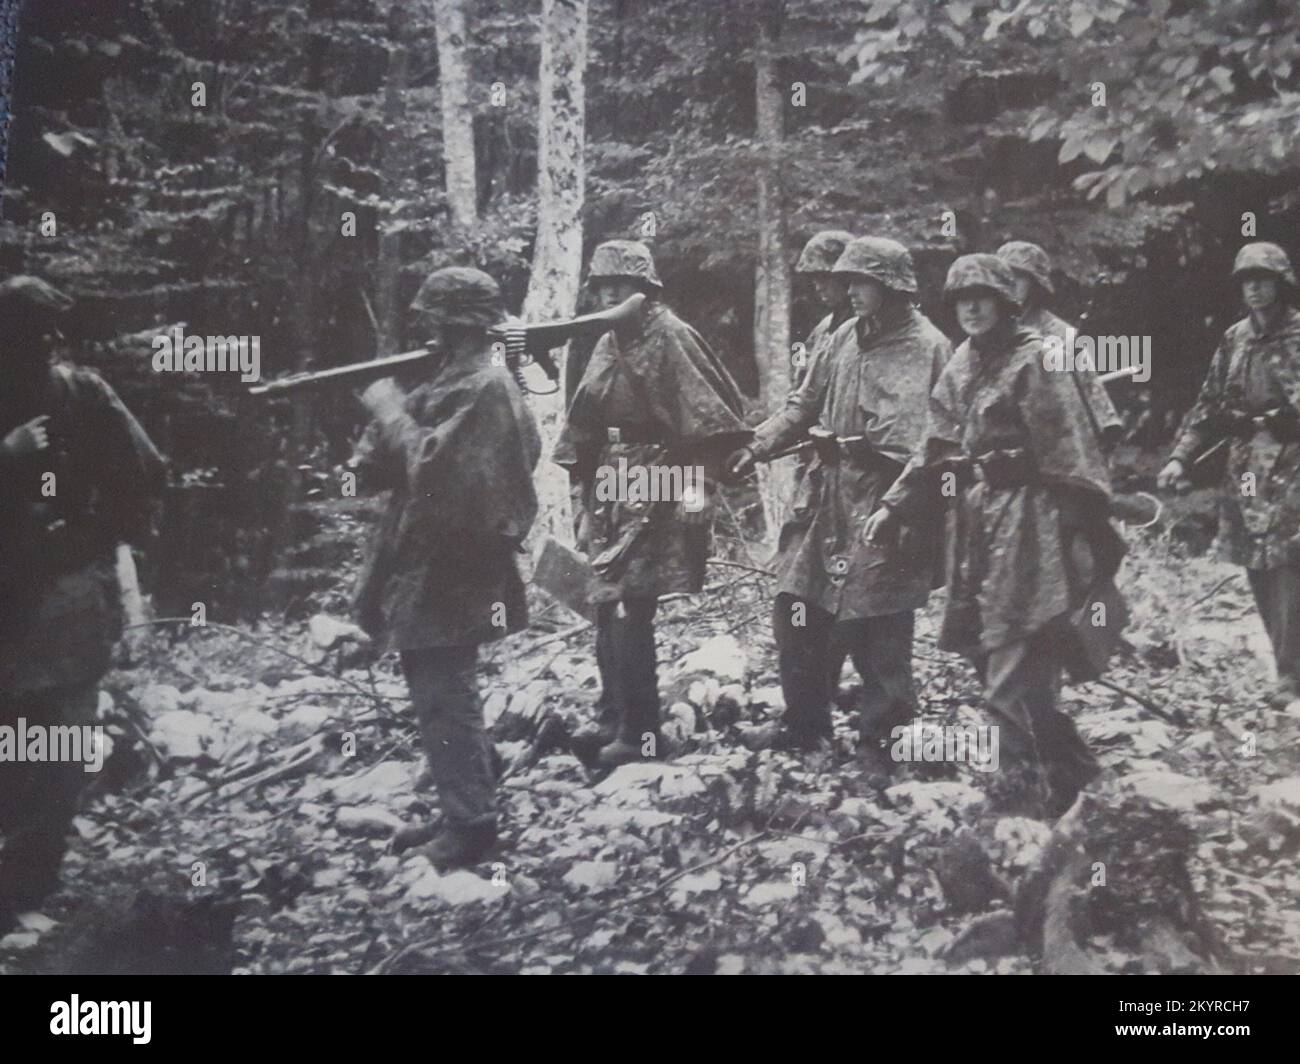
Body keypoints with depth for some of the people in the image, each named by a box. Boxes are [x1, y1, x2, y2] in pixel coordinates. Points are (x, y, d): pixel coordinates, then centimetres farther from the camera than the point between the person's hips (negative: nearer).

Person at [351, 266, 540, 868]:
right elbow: (377, 470, 15)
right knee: (439, 696, 16)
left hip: (449, 574, -10)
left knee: (445, 700, -7)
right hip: (433, 568, 10)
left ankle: (471, 825, 0)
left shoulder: (484, 386, -16)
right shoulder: (458, 379, 15)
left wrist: (390, 410, -13)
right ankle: (459, 812, 25)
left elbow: (432, 466, -25)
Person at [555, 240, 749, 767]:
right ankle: (613, 716, 24)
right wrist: (583, 499, 17)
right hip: (612, 492, 8)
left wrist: (695, 487, -19)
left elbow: (714, 417, -14)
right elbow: (583, 431, 19)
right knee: (608, 607, 11)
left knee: (630, 609, -9)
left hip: (655, 493, -8)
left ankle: (639, 732, -1)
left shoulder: (670, 337, -9)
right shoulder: (608, 347, 14)